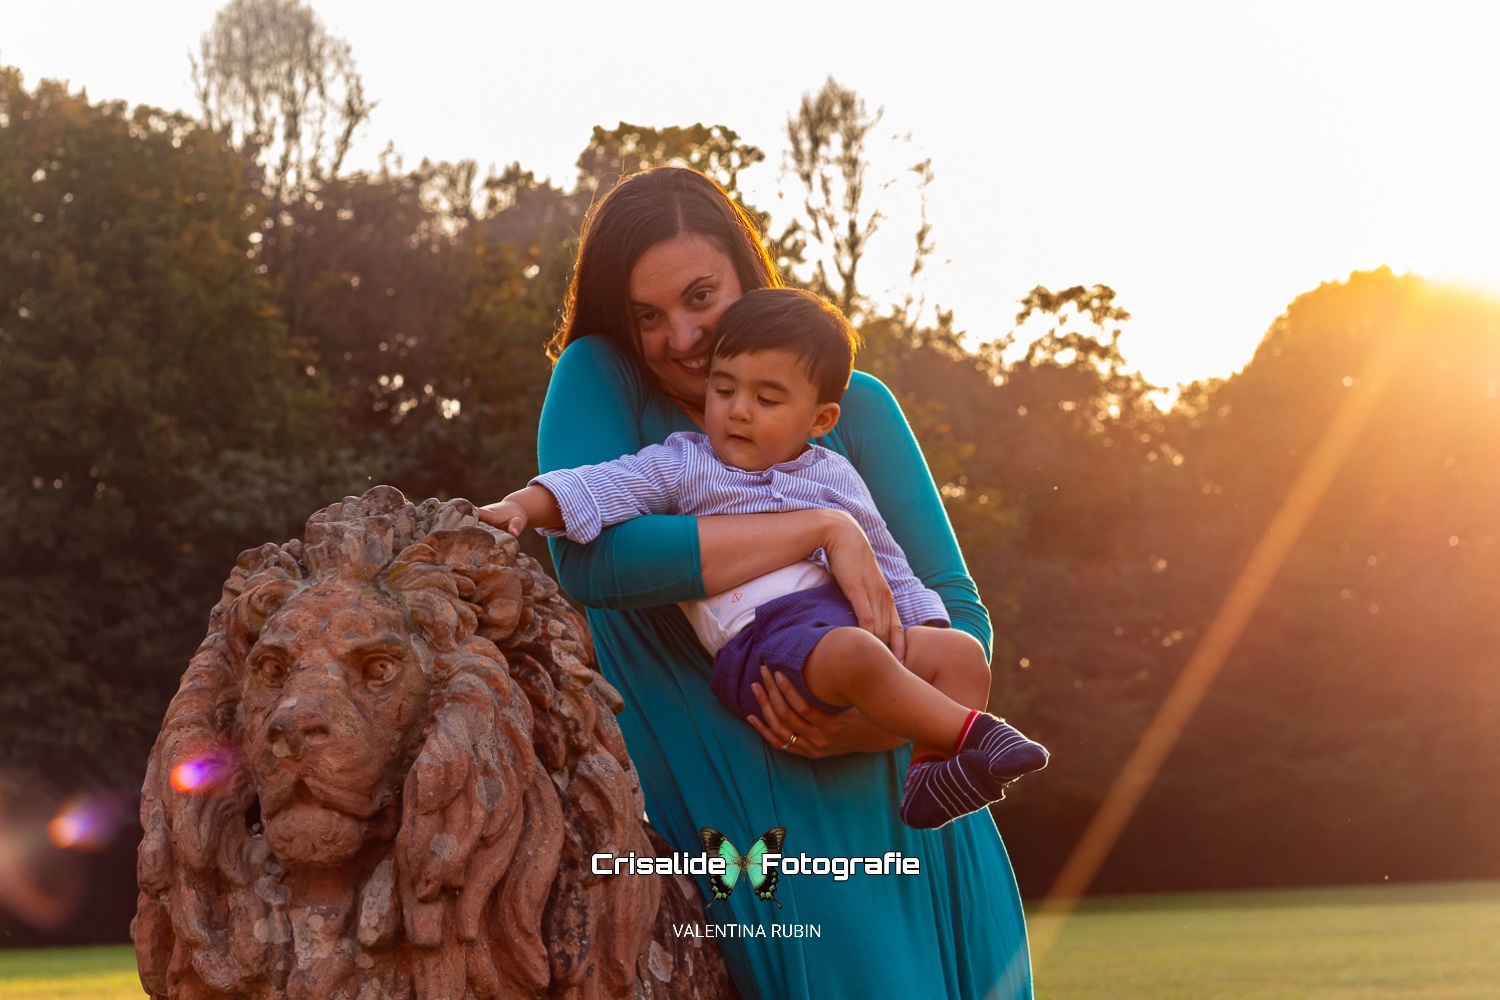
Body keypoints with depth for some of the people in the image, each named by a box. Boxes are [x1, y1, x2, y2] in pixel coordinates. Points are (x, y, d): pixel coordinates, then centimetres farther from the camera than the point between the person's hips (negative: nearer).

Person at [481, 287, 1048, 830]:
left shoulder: (835, 476, 24)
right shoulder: (683, 466, 12)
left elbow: (885, 560, 28)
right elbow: (602, 486, -1)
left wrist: (926, 623, 18)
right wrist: (522, 506, -17)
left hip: (856, 618, 6)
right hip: (761, 640, -6)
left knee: (964, 653, -9)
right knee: (855, 654, -36)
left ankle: (932, 776, -20)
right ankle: (974, 734, -28)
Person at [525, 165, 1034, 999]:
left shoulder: (854, 408, 5)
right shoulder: (596, 382, 0)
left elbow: (961, 618, 4)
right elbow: (590, 558, -20)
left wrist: (877, 721, -17)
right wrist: (821, 529, -21)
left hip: (886, 809, 2)